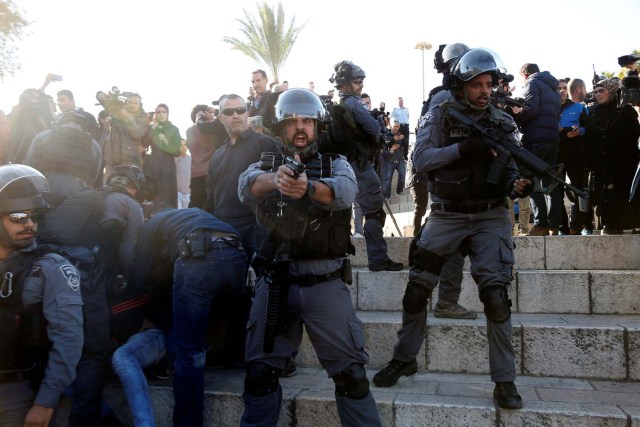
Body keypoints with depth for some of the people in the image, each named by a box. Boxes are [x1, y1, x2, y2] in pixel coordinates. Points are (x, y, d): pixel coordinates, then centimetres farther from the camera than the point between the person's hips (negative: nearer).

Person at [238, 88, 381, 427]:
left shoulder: (336, 164, 7)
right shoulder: (267, 163, 9)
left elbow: (345, 191, -18)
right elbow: (246, 185, -16)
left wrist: (309, 187, -40)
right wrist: (275, 179, -39)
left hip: (325, 283, -1)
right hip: (274, 282, 1)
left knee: (350, 371, 1)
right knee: (260, 372, 8)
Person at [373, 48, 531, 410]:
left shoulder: (502, 121, 5)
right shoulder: (439, 116, 0)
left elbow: (509, 168, 4)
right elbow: (420, 159, -12)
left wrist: (518, 185, -19)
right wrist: (464, 149, -24)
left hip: (490, 217, 0)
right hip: (447, 217, 0)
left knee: (496, 296, -11)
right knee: (416, 290, 2)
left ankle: (505, 381, 5)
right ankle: (404, 360, 24)